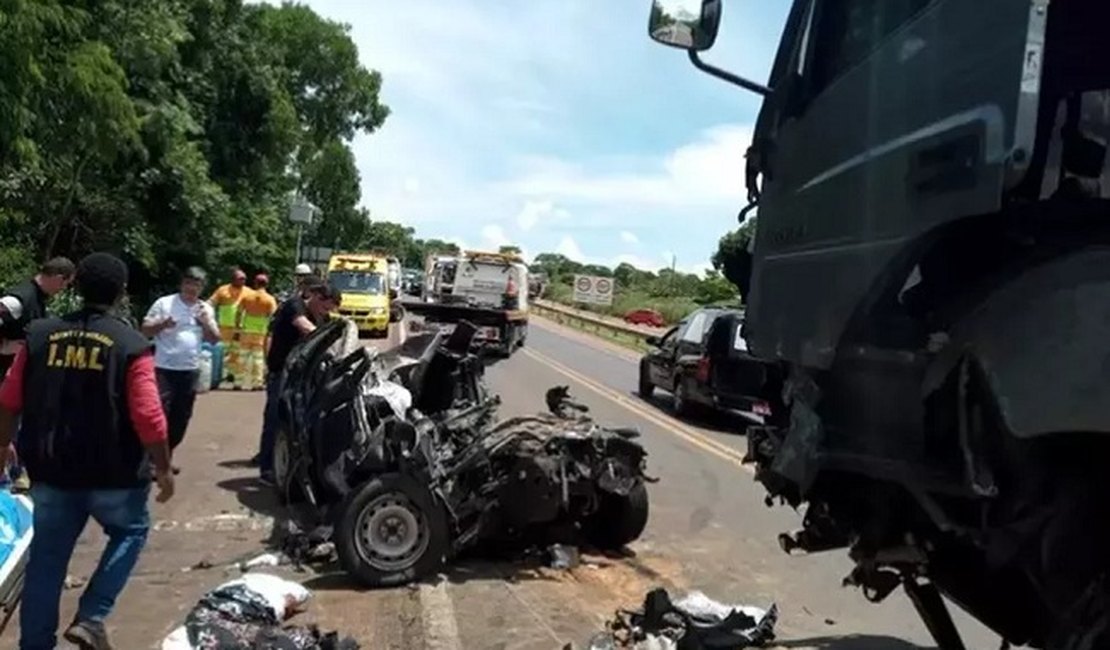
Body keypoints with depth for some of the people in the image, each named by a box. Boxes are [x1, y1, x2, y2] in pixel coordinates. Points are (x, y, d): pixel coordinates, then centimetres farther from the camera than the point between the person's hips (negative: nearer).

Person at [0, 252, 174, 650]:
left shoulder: (39, 335, 1)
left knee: (47, 557, 17)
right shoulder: (131, 345, -13)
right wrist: (163, 469, -5)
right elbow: (148, 418, -16)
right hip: (113, 473, -4)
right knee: (131, 532, 21)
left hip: (51, 470, 4)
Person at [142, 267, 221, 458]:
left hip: (190, 370, 4)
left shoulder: (206, 309, 9)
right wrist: (162, 324, -21)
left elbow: (215, 339, 8)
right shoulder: (164, 303, -3)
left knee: (180, 418, 12)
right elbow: (145, 330, -3)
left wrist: (206, 322, -9)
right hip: (163, 369, -4)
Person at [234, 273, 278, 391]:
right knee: (258, 357, 4)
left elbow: (239, 313, 3)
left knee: (243, 356, 9)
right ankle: (257, 383, 3)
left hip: (246, 331, 2)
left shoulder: (247, 297, 1)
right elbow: (273, 316, -10)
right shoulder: (270, 299, -4)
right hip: (261, 333, -1)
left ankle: (239, 383, 10)